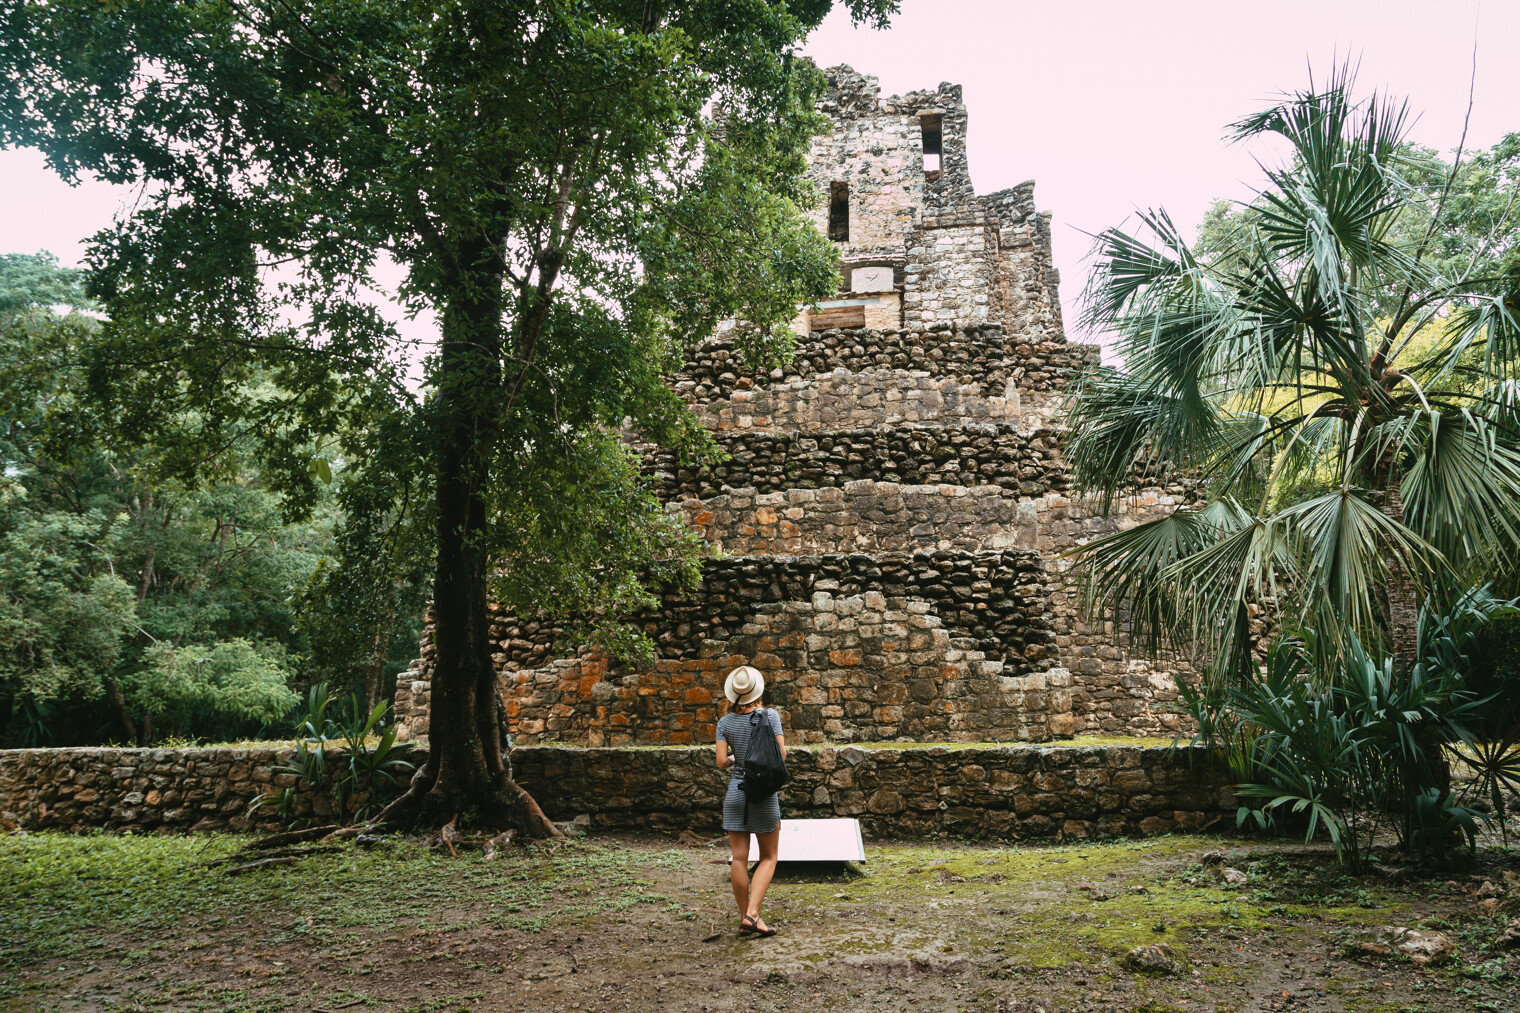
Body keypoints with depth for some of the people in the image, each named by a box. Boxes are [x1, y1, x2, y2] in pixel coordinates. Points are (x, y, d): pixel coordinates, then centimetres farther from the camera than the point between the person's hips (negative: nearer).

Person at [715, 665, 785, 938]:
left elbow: (721, 762, -4)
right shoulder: (769, 715, -6)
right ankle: (752, 914, -5)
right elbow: (781, 754, -8)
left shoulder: (725, 722, -1)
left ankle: (744, 918, 14)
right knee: (768, 858, 9)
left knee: (739, 859, 8)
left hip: (736, 792, 2)